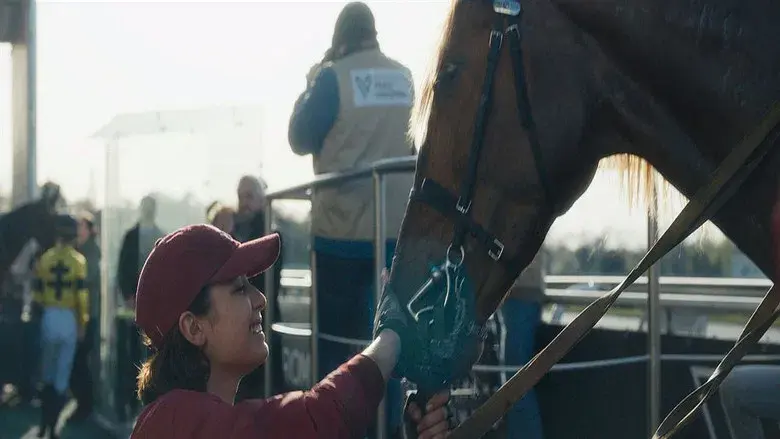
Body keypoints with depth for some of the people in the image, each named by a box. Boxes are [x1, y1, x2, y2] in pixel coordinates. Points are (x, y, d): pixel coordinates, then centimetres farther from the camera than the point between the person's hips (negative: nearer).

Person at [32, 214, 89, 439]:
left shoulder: (44, 258, 1)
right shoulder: (78, 260, -6)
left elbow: (37, 293, 4)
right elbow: (82, 294, -9)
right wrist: (83, 323, 1)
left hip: (49, 318, 2)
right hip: (69, 319, -2)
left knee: (48, 373, 18)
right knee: (62, 374, 4)